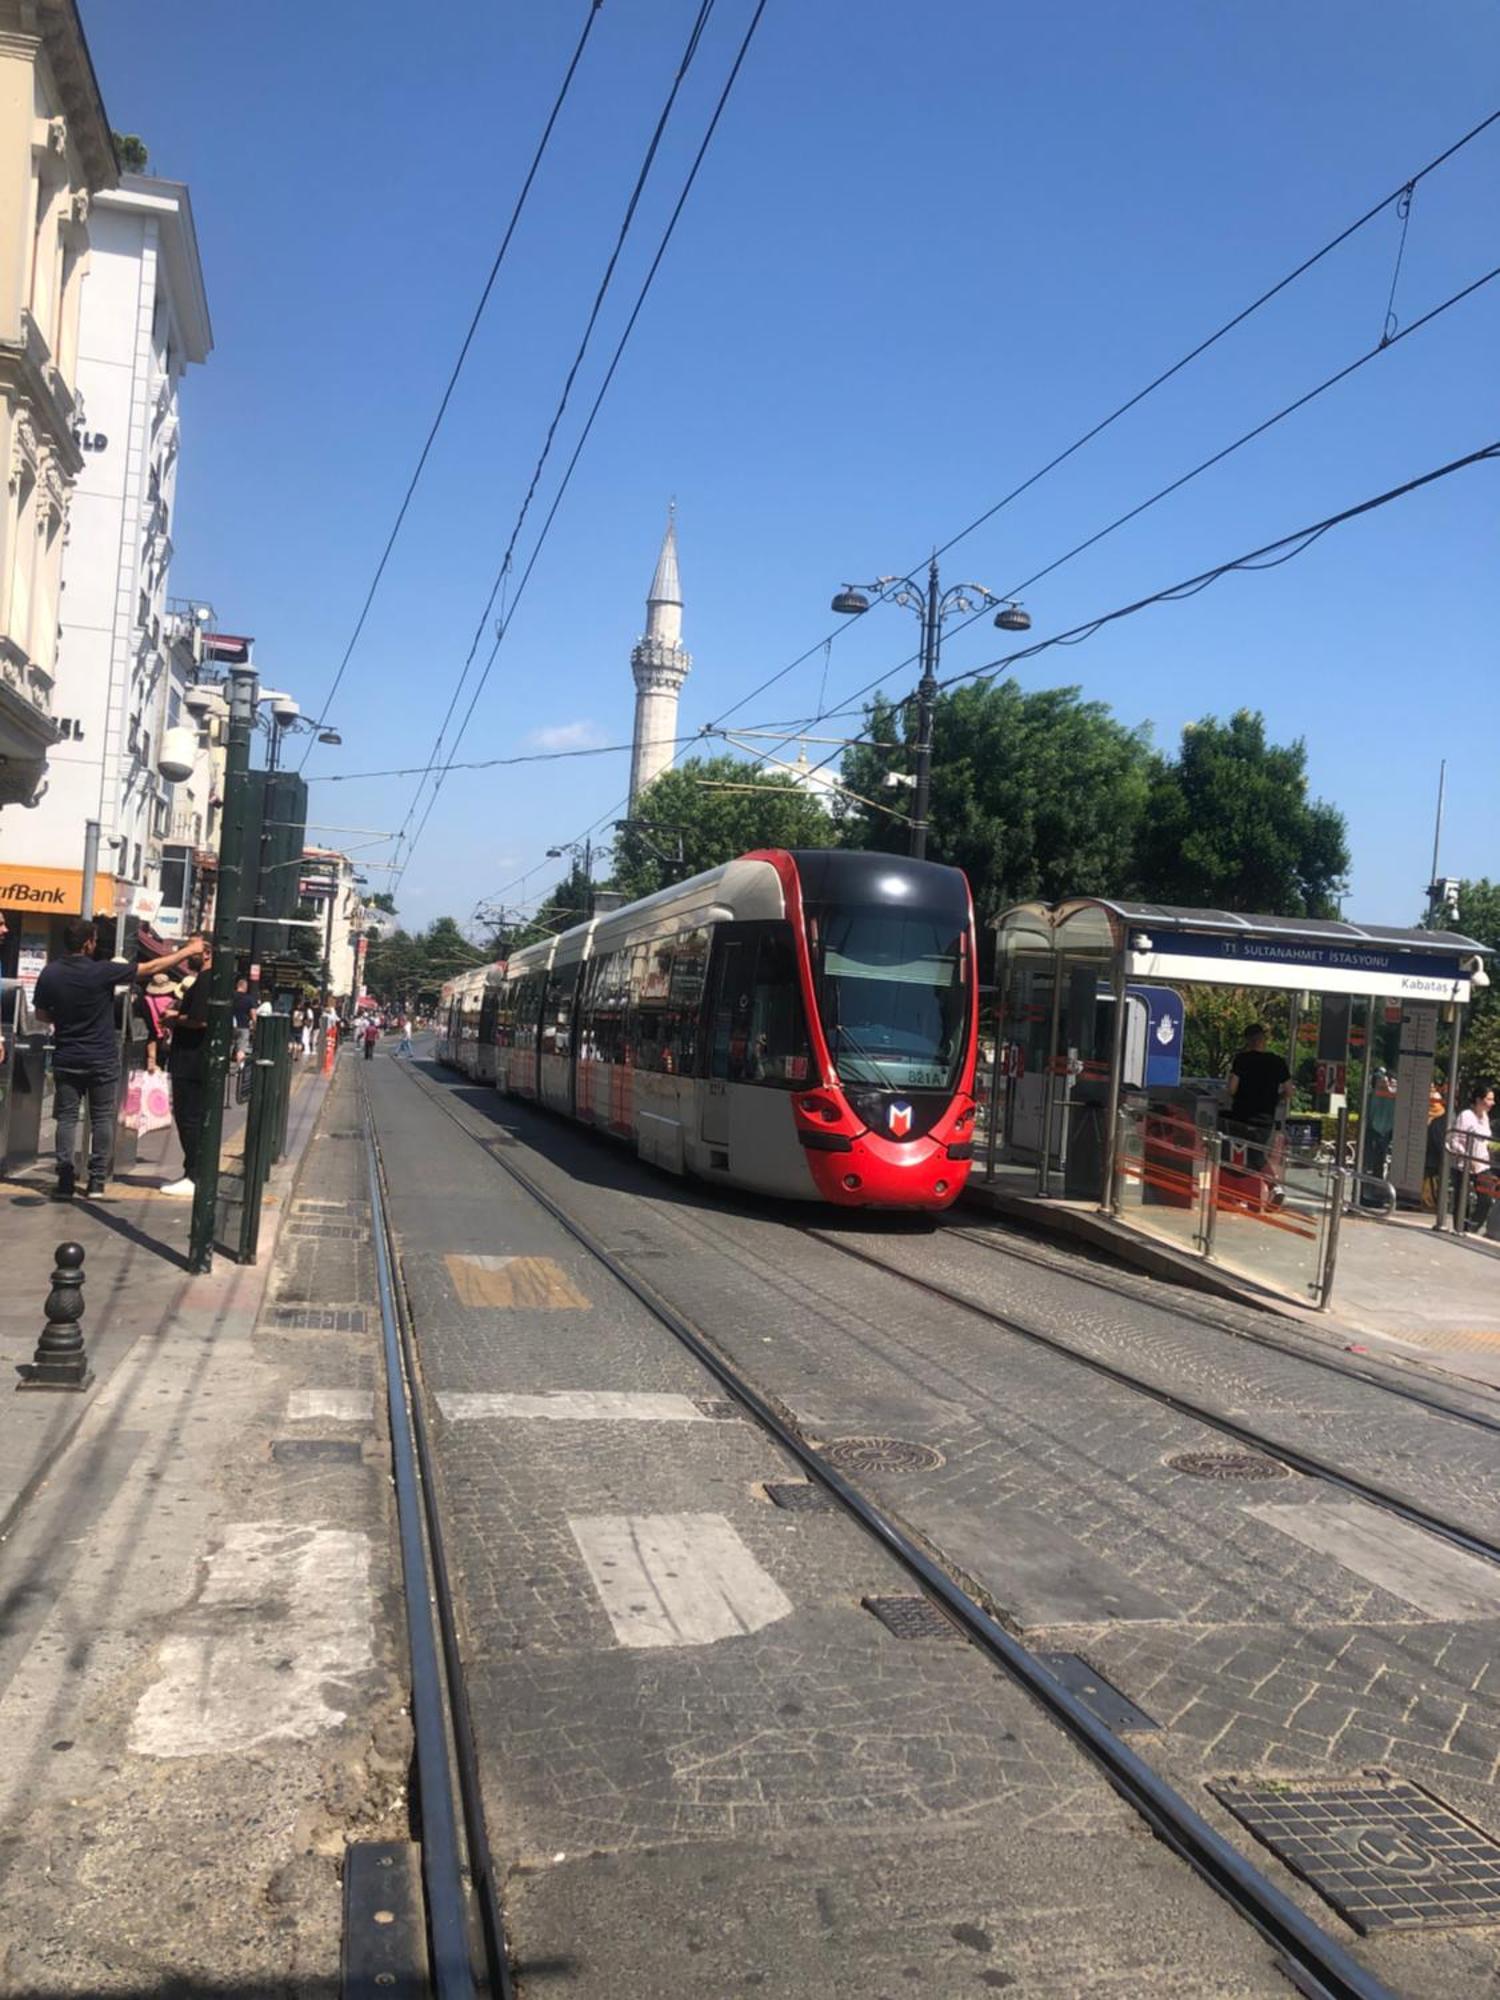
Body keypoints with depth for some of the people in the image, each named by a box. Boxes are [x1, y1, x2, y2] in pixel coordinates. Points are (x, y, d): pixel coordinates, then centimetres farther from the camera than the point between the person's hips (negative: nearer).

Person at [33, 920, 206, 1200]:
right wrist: (189, 950, 2)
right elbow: (152, 967, -8)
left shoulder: (50, 973, -5)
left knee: (67, 1118, 7)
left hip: (66, 1059, 2)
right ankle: (96, 1179, 9)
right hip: (102, 1060, -2)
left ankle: (65, 1180, 3)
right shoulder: (103, 971, -15)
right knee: (101, 1118, 8)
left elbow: (41, 1014, 6)